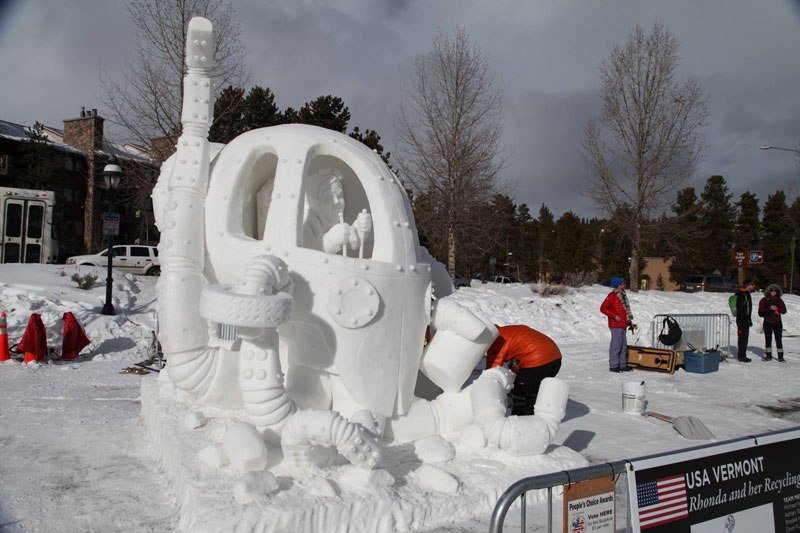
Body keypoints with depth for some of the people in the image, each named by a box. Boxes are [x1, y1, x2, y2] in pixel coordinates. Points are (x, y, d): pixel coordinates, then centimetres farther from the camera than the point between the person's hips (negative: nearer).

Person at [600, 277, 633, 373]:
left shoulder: (622, 295, 16)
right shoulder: (612, 296, -11)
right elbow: (603, 308, -15)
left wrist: (629, 321, 20)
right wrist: (614, 316, -18)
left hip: (623, 325, 9)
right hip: (616, 325, -9)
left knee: (624, 345, 11)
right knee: (616, 345, -6)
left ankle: (622, 365, 18)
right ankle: (614, 365, -1)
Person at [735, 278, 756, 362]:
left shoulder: (747, 294, 16)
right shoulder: (742, 295, -16)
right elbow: (740, 309, -21)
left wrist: (749, 320, 23)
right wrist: (742, 322, -24)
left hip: (746, 320, 10)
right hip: (742, 320, -10)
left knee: (745, 338, 14)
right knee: (742, 338, -6)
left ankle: (742, 355, 21)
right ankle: (741, 356, -2)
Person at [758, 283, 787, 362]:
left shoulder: (779, 300, 7)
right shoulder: (764, 300, 1)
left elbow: (784, 311, 2)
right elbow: (761, 311, -6)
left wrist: (777, 309, -16)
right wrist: (770, 308, -17)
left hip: (777, 323, 1)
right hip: (767, 323, -1)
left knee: (779, 340, -1)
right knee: (768, 340, 5)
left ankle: (780, 356, 3)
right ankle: (768, 356, 14)